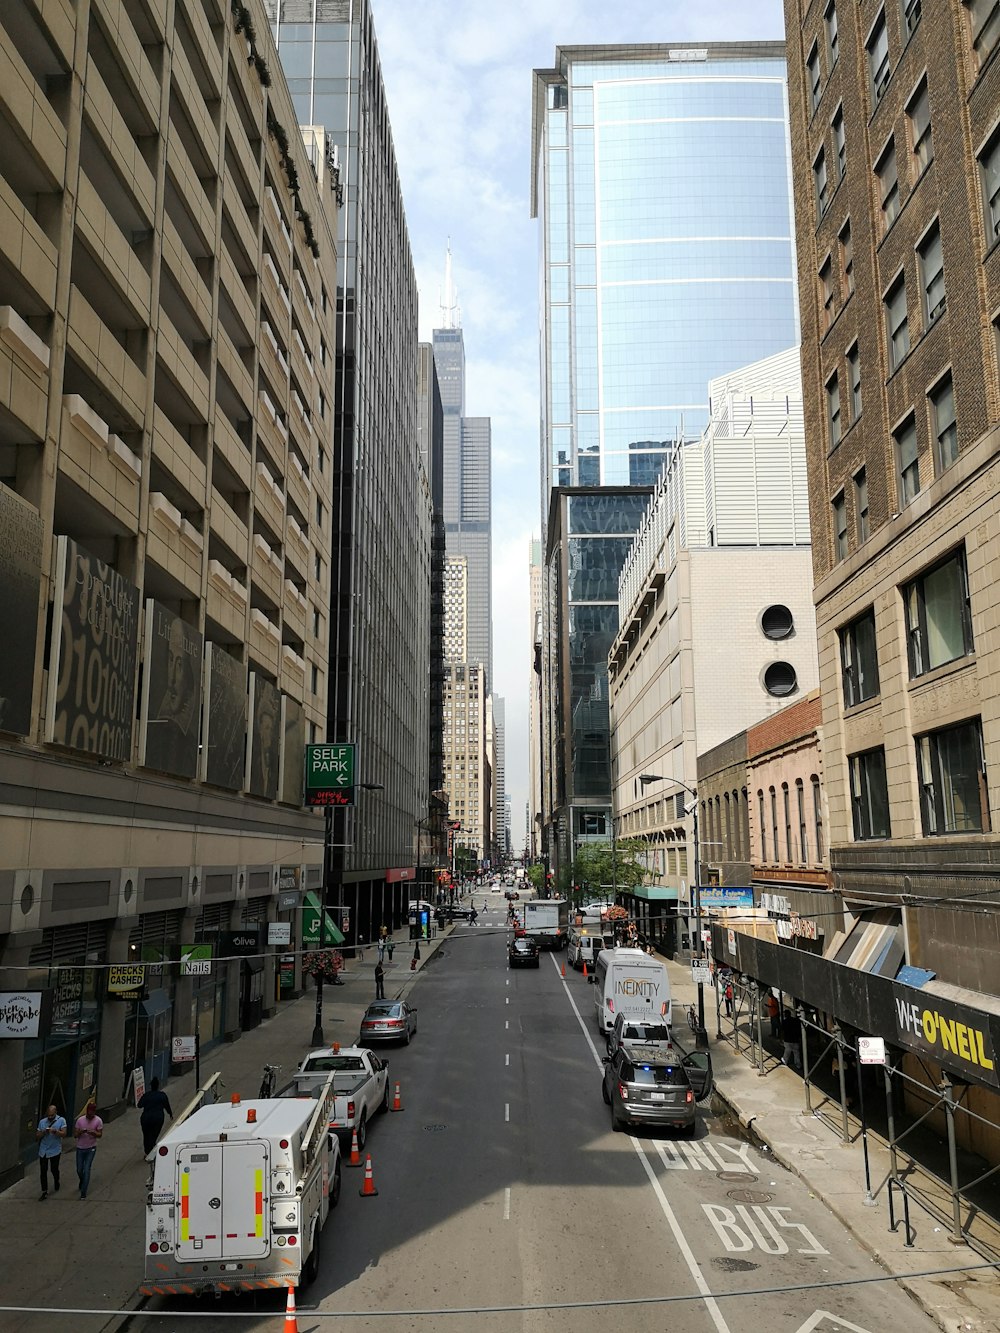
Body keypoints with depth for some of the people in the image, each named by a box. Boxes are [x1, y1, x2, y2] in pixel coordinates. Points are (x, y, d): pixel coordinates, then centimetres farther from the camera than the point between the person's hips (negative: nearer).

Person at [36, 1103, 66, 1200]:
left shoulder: (61, 1120, -6)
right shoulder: (42, 1121, 2)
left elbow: (64, 1134, -13)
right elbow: (37, 1136, 5)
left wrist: (55, 1131, -29)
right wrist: (43, 1132, -15)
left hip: (55, 1151, -2)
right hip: (43, 1151, 2)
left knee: (54, 1170, 9)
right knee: (43, 1171, 1)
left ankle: (56, 1185, 37)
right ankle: (44, 1192, 9)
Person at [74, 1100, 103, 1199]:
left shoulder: (98, 1120, -11)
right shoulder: (80, 1120, -8)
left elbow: (100, 1135, -10)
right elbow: (75, 1135, -6)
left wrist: (93, 1132, -30)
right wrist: (81, 1132, -28)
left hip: (91, 1148, -2)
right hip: (80, 1148, 2)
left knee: (87, 1170, -8)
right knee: (79, 1170, 13)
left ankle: (83, 1192, 0)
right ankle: (82, 1182, 45)